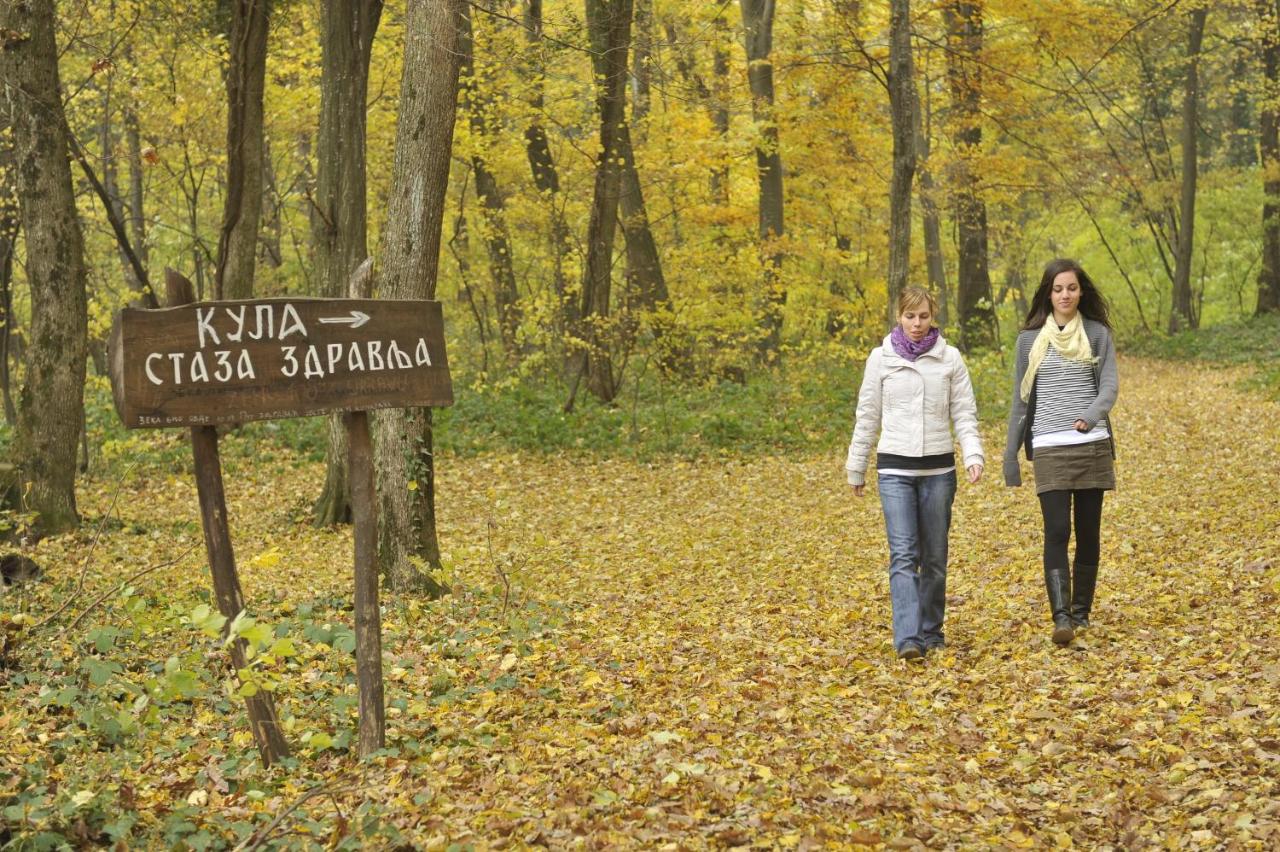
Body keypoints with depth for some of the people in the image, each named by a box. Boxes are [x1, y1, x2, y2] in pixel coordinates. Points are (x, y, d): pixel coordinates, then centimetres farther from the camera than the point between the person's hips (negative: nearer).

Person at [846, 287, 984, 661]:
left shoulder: (950, 359, 3)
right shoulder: (881, 358, 2)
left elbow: (965, 413, 3)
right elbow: (867, 416, 7)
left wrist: (973, 454, -12)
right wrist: (856, 467, 10)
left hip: (938, 468, 1)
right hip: (895, 469, -1)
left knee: (935, 556, 8)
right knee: (903, 555, -12)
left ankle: (931, 630, 22)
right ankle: (908, 639, -19)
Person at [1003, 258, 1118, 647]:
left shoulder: (1098, 334, 6)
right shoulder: (1030, 339, 7)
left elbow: (1110, 386, -3)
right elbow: (1020, 399, 11)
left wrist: (1091, 416, -24)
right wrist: (1010, 454, 9)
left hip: (1093, 445, 1)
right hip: (1049, 450, -1)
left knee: (1088, 533, 6)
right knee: (1057, 532, -12)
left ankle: (1081, 612, 16)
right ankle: (1061, 617, -18)